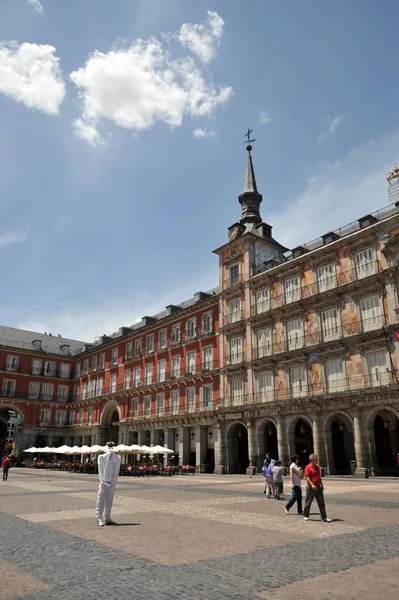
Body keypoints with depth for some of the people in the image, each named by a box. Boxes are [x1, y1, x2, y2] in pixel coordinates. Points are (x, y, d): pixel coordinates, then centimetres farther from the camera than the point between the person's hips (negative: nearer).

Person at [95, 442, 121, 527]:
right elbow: (100, 470, -3)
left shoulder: (117, 458, 2)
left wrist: (113, 482, -9)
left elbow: (116, 471, 0)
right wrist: (103, 482, -10)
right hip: (103, 483, -2)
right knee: (100, 501, -3)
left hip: (112, 484, 2)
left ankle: (107, 519, 14)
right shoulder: (101, 457, -1)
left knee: (109, 502, 7)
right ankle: (99, 519, 2)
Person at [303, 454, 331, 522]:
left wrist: (322, 485, 19)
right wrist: (312, 485, -26)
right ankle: (306, 516, 20)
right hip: (311, 487, -6)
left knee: (321, 503, 4)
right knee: (308, 502, 6)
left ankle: (324, 517, 7)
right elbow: (307, 477, -18)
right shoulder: (308, 467, -12)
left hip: (318, 487, 7)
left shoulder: (317, 467, 11)